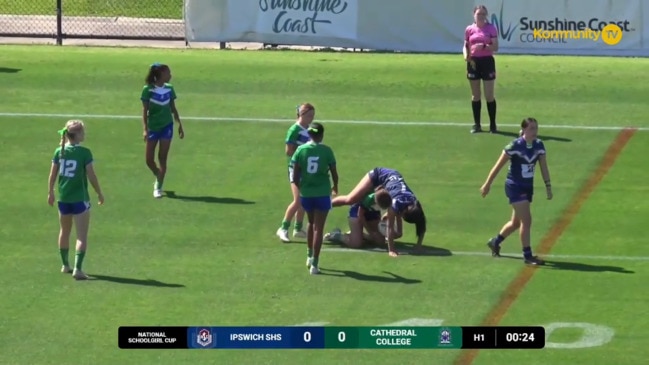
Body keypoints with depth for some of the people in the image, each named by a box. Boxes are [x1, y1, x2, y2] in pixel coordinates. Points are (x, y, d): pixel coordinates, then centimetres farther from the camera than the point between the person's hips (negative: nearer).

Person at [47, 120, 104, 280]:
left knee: (64, 232, 22)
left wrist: (51, 192, 19)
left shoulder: (59, 151, 0)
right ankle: (77, 268, -12)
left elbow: (53, 175, 6)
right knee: (82, 235, -2)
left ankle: (65, 265, 34)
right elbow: (91, 176, -12)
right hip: (80, 199, -5)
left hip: (63, 198, 5)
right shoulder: (84, 153, -14)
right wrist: (99, 193, 1)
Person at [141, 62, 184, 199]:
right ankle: (159, 178, 30)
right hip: (153, 127, -2)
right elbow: (145, 110, -8)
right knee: (149, 160, 2)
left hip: (166, 126, 2)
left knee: (162, 158, -2)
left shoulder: (169, 89, 2)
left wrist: (180, 125, 13)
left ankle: (158, 187, 6)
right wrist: (145, 129, -14)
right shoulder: (148, 89, -9)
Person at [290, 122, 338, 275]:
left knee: (311, 223, 26)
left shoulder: (301, 150, -4)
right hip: (322, 193, -2)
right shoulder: (326, 150, -8)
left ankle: (309, 256, 31)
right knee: (318, 228, 2)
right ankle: (314, 264, 0)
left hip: (306, 194, 2)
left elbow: (295, 177, -4)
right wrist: (335, 186, 18)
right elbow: (334, 173, -3)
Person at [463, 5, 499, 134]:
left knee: (489, 95, -2)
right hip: (473, 62, 3)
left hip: (487, 61, -3)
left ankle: (493, 124, 7)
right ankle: (476, 124, 14)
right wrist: (466, 55, -9)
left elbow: (495, 47, -5)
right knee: (475, 96, 7)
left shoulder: (491, 28, -2)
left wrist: (484, 46, -22)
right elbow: (466, 46, 12)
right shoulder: (469, 29, 6)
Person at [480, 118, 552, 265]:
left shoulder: (539, 145, -1)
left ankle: (495, 242, 40)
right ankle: (527, 255, -5)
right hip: (515, 186, -7)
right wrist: (487, 184, -7)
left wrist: (548, 186, -2)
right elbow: (498, 166, -10)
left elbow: (544, 167, 5)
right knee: (526, 220, -13)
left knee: (516, 222, 17)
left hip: (528, 187, 7)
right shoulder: (515, 146, -18)